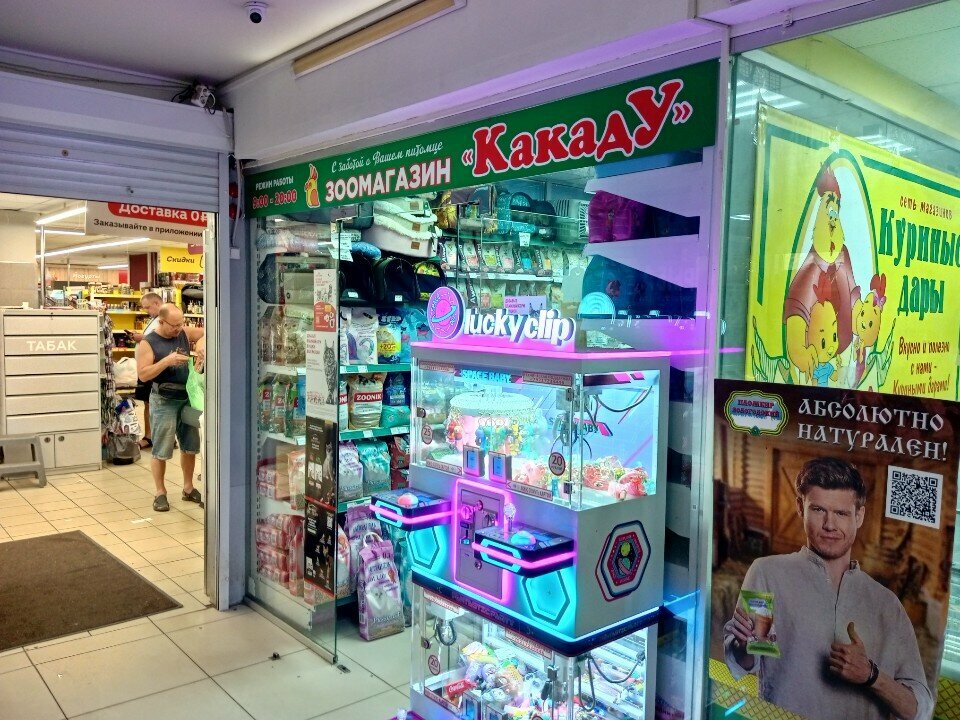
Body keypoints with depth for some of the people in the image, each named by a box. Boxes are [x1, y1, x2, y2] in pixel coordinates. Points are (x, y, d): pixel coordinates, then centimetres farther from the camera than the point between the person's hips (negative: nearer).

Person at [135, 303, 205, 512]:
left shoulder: (185, 333, 4)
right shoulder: (147, 343, -9)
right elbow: (143, 374, -15)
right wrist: (167, 361, -25)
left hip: (187, 398, 5)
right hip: (164, 402, -5)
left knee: (190, 446, 13)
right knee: (161, 450, 2)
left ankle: (188, 488, 27)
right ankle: (160, 493, 16)